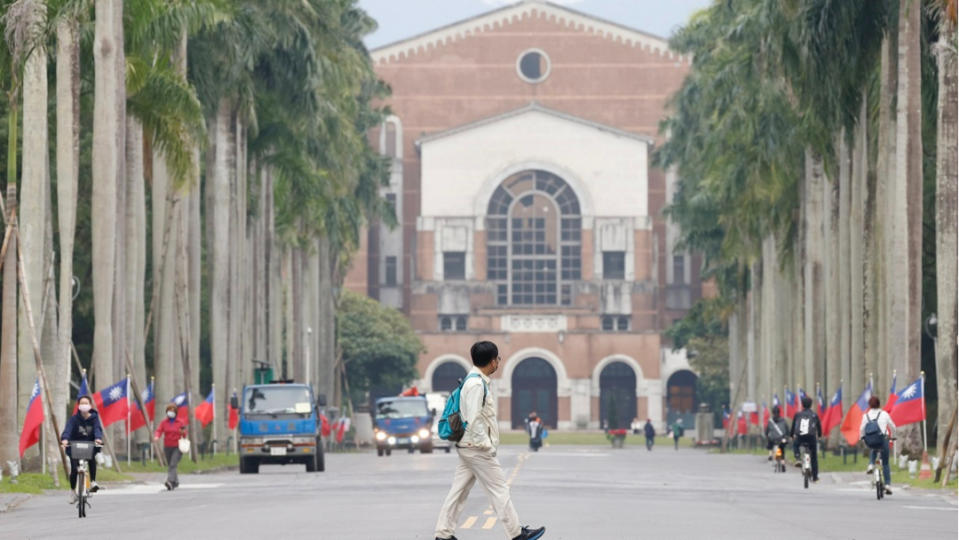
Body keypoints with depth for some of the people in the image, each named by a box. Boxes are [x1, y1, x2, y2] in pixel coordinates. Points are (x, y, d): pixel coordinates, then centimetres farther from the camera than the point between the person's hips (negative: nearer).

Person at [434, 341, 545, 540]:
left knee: (459, 491, 9)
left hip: (467, 447, 10)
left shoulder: (475, 381, 13)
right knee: (499, 489, -1)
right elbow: (474, 419, -23)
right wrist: (487, 445, -18)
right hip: (477, 448, -10)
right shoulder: (476, 384, -18)